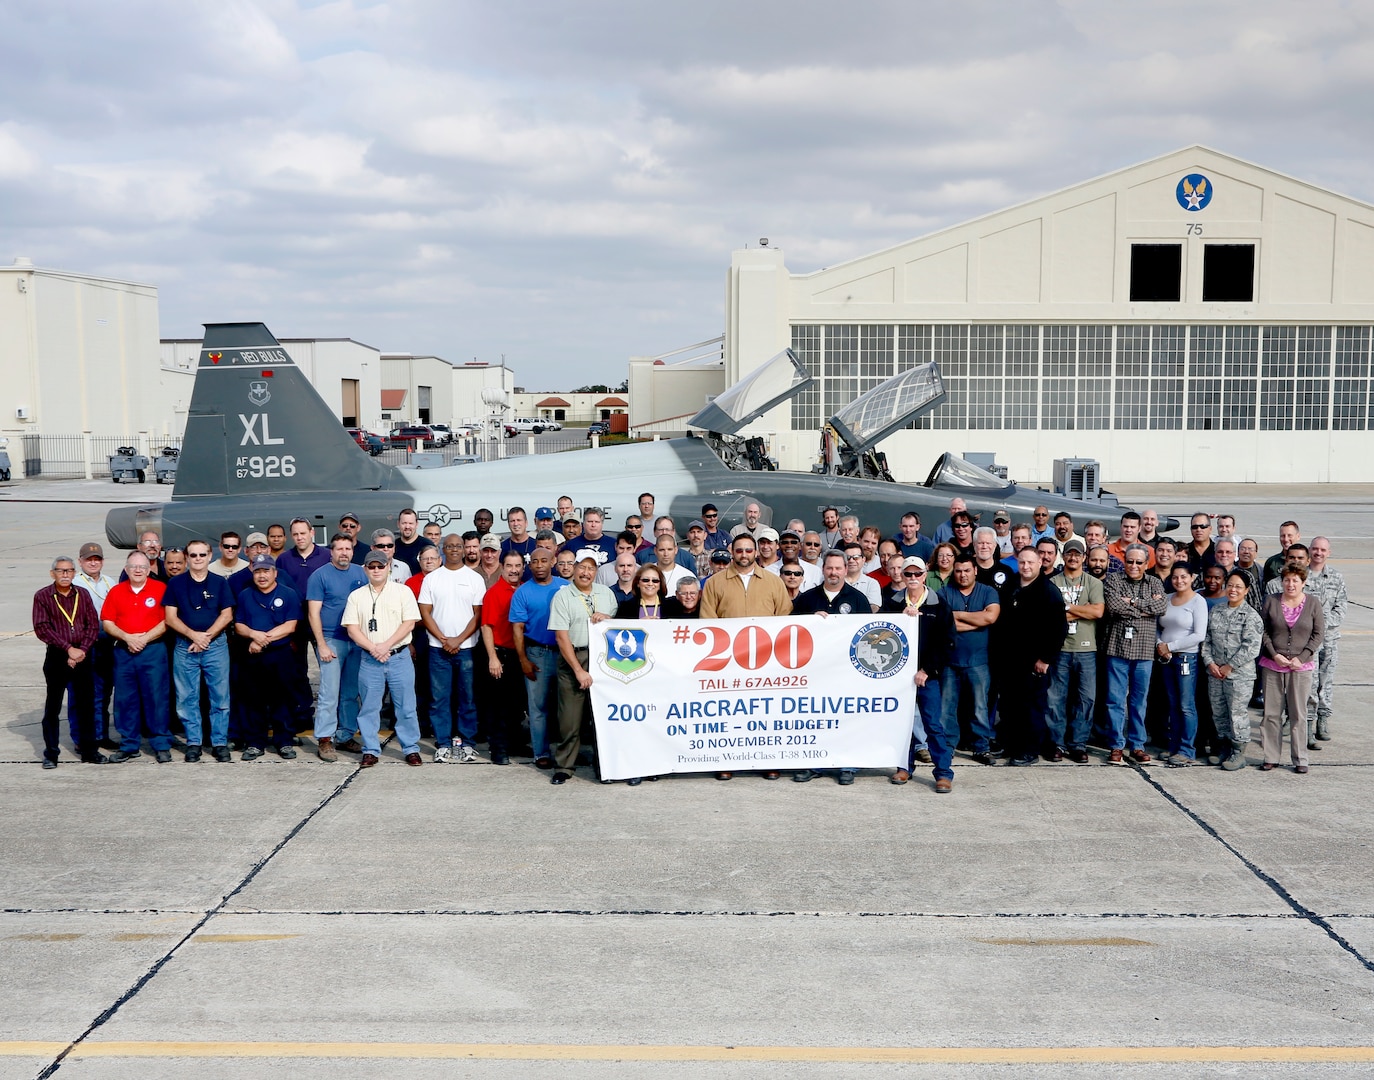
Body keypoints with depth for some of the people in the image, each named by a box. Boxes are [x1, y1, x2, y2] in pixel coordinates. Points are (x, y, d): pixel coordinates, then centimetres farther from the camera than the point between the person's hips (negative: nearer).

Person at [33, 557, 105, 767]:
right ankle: (51, 753, 10)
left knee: (86, 704, 7)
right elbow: (42, 629, -9)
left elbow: (93, 624, 4)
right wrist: (68, 648, -14)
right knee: (53, 706, 2)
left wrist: (82, 650, -9)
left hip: (83, 656, 3)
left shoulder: (83, 594, 8)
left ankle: (88, 749, 17)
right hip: (56, 657, -3)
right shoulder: (42, 596, -1)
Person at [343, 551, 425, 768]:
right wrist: (373, 648, -12)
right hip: (369, 660, 2)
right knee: (369, 707, 6)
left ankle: (411, 749, 11)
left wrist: (386, 645, -13)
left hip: (399, 657, -2)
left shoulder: (403, 591, 2)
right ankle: (371, 751, 15)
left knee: (406, 706, 2)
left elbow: (409, 623, -5)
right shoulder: (357, 596, 7)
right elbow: (352, 628, 1)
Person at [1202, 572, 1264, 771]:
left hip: (1239, 674, -5)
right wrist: (1210, 663, -3)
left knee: (1237, 712, -3)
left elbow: (1251, 647, -13)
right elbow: (1206, 639, 11)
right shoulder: (1215, 612, 11)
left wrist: (1229, 666, -13)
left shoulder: (1251, 616, -6)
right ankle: (1224, 746, 27)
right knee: (1218, 712, 12)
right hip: (1215, 673, 5)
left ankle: (1238, 753, 7)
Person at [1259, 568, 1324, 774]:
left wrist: (1301, 658, -8)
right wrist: (1274, 655, -8)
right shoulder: (1271, 602, 3)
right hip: (1272, 665, 1)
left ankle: (1300, 759, 11)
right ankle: (1271, 757, 12)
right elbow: (1263, 631, 4)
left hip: (1301, 666, -1)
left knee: (1298, 714, 2)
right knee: (1271, 713, 4)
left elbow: (1318, 634, 1)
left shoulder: (1313, 603, 2)